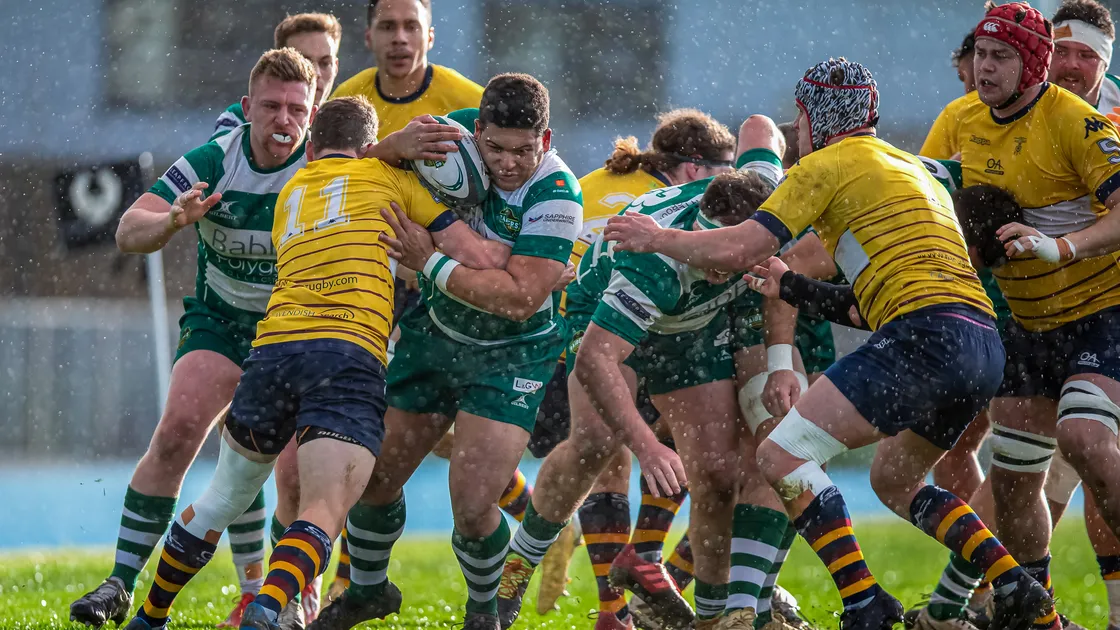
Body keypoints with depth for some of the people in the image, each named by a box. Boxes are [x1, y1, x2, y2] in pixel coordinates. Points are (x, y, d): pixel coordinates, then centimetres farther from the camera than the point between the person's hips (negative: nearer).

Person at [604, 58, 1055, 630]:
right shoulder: (911, 167, 29)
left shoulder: (827, 164, 3)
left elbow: (736, 249, -2)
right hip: (985, 345, 9)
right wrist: (789, 283, 38)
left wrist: (655, 237, 14)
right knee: (893, 480, 28)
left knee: (783, 455, -7)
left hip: (926, 334, -9)